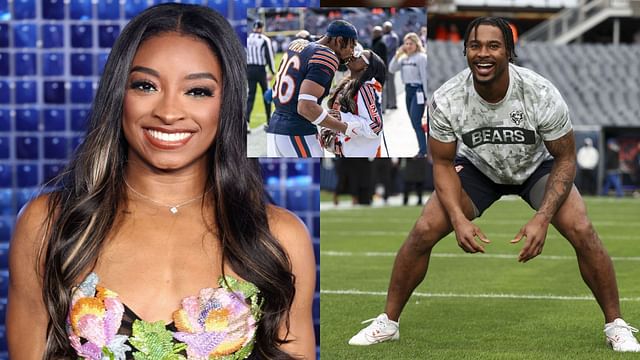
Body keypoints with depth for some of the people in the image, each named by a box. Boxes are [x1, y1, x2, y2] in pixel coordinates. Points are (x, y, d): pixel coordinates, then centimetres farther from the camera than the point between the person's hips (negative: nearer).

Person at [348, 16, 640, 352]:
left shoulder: (542, 94, -33)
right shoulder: (445, 100, -29)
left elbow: (565, 158, -19)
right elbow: (443, 163, -14)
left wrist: (542, 218, -31)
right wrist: (459, 220, -30)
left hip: (537, 167, -1)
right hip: (477, 168, 1)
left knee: (582, 232, -21)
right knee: (424, 231, -15)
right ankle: (388, 322, 5)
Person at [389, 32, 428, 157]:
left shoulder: (421, 57, -9)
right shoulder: (404, 58, 11)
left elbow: (425, 77, -11)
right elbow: (392, 69, 5)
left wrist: (427, 96, -13)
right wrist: (397, 55, -4)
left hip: (418, 90, -8)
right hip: (408, 90, 8)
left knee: (416, 121, -13)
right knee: (414, 122, 9)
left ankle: (423, 150, -9)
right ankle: (423, 149, 16)